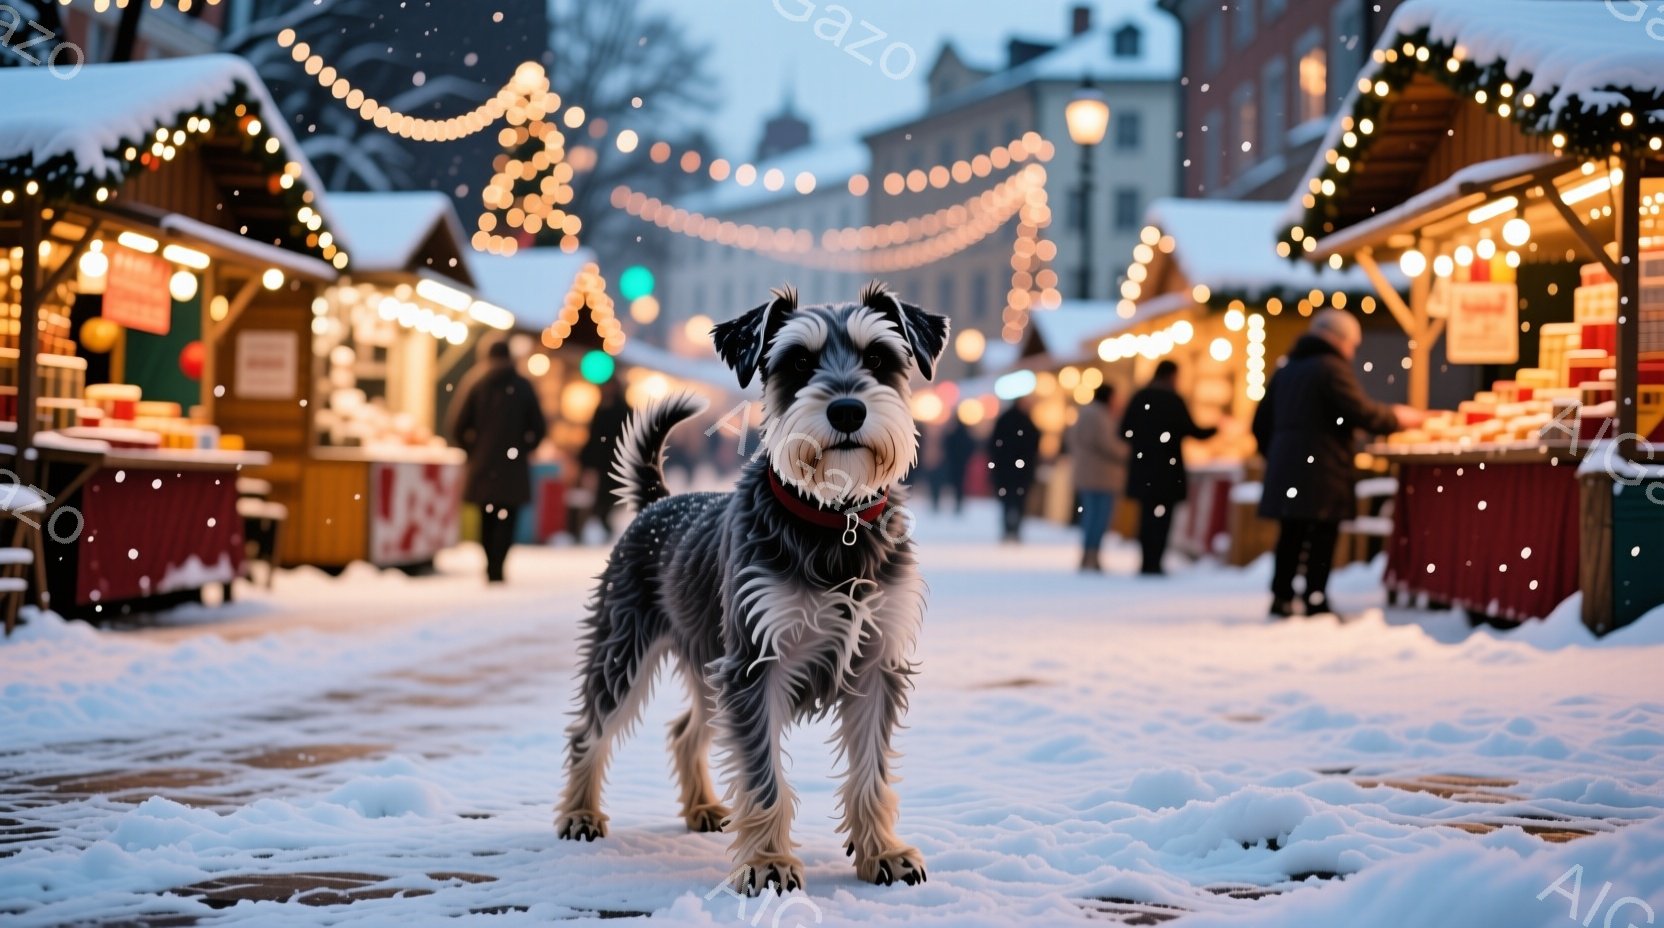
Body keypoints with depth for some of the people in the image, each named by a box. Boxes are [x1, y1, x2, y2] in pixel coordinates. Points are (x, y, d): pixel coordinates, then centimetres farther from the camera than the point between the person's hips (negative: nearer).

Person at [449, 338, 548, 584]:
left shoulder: (475, 384, 0)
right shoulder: (523, 386, 1)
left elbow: (458, 426, -4)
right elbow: (539, 427, 0)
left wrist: (471, 450, 10)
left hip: (482, 463, 1)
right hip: (513, 468, -1)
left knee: (487, 519, 15)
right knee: (506, 518, -1)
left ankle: (490, 569, 17)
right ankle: (496, 570, -14)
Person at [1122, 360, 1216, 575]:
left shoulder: (1139, 397, 6)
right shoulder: (1173, 400, -8)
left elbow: (1125, 430, 3)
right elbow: (1191, 430, -8)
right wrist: (1213, 430, 9)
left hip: (1143, 468, 5)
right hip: (1167, 469, -5)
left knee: (1147, 515, 12)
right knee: (1161, 516, 0)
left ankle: (1148, 562, 12)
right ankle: (1154, 564, -5)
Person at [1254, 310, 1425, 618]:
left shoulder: (1286, 370, 17)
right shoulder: (1332, 367, -9)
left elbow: (1262, 424, 19)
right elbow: (1362, 413, -14)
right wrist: (1397, 418, 2)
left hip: (1285, 470, 8)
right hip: (1321, 472, -8)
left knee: (1291, 535, 12)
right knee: (1322, 536, -4)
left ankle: (1281, 598, 11)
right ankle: (1316, 602, -5)